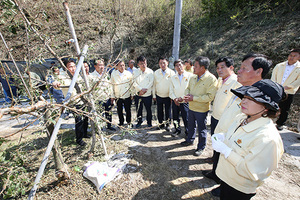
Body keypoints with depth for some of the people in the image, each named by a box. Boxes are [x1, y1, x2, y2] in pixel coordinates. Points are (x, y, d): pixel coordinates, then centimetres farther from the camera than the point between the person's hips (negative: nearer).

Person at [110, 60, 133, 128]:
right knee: (119, 111, 13)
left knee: (128, 110, 9)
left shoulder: (129, 74, -4)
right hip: (117, 96, 1)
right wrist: (112, 96, 3)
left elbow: (131, 84, 5)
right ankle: (121, 122, 34)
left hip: (127, 95, 0)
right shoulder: (113, 74, -4)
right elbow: (112, 85, 2)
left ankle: (129, 123, 31)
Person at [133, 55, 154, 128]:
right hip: (138, 94, 2)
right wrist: (141, 89, -15)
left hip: (148, 94, -1)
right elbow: (134, 83, -4)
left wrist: (145, 89, -15)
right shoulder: (136, 72, 0)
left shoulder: (150, 71, -4)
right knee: (139, 109, 12)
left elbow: (151, 82, -6)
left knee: (148, 109, 10)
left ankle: (149, 122, 30)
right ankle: (139, 121, 34)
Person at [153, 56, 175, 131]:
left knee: (167, 111, 11)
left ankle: (167, 124, 33)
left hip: (168, 96, -2)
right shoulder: (156, 73, -2)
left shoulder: (171, 73, -9)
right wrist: (154, 95, 5)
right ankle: (161, 123, 34)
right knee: (159, 111, 14)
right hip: (159, 96, 2)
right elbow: (154, 84, 5)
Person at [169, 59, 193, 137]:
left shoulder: (190, 76, -6)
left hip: (185, 102, -3)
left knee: (186, 118, 3)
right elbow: (171, 90, 6)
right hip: (175, 102, 4)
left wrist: (182, 97, -15)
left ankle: (188, 132, 27)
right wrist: (174, 98, -10)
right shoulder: (173, 77, 7)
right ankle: (177, 130, 36)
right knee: (175, 118, 13)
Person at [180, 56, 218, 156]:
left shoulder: (211, 79, -19)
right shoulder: (193, 77, 3)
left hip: (201, 109, -6)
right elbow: (188, 88, 15)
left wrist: (194, 98, -24)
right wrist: (187, 94, -8)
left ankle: (201, 147, 30)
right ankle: (190, 140, 45)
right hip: (191, 107, 7)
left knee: (201, 129, 10)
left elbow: (210, 96, -24)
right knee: (190, 125, 22)